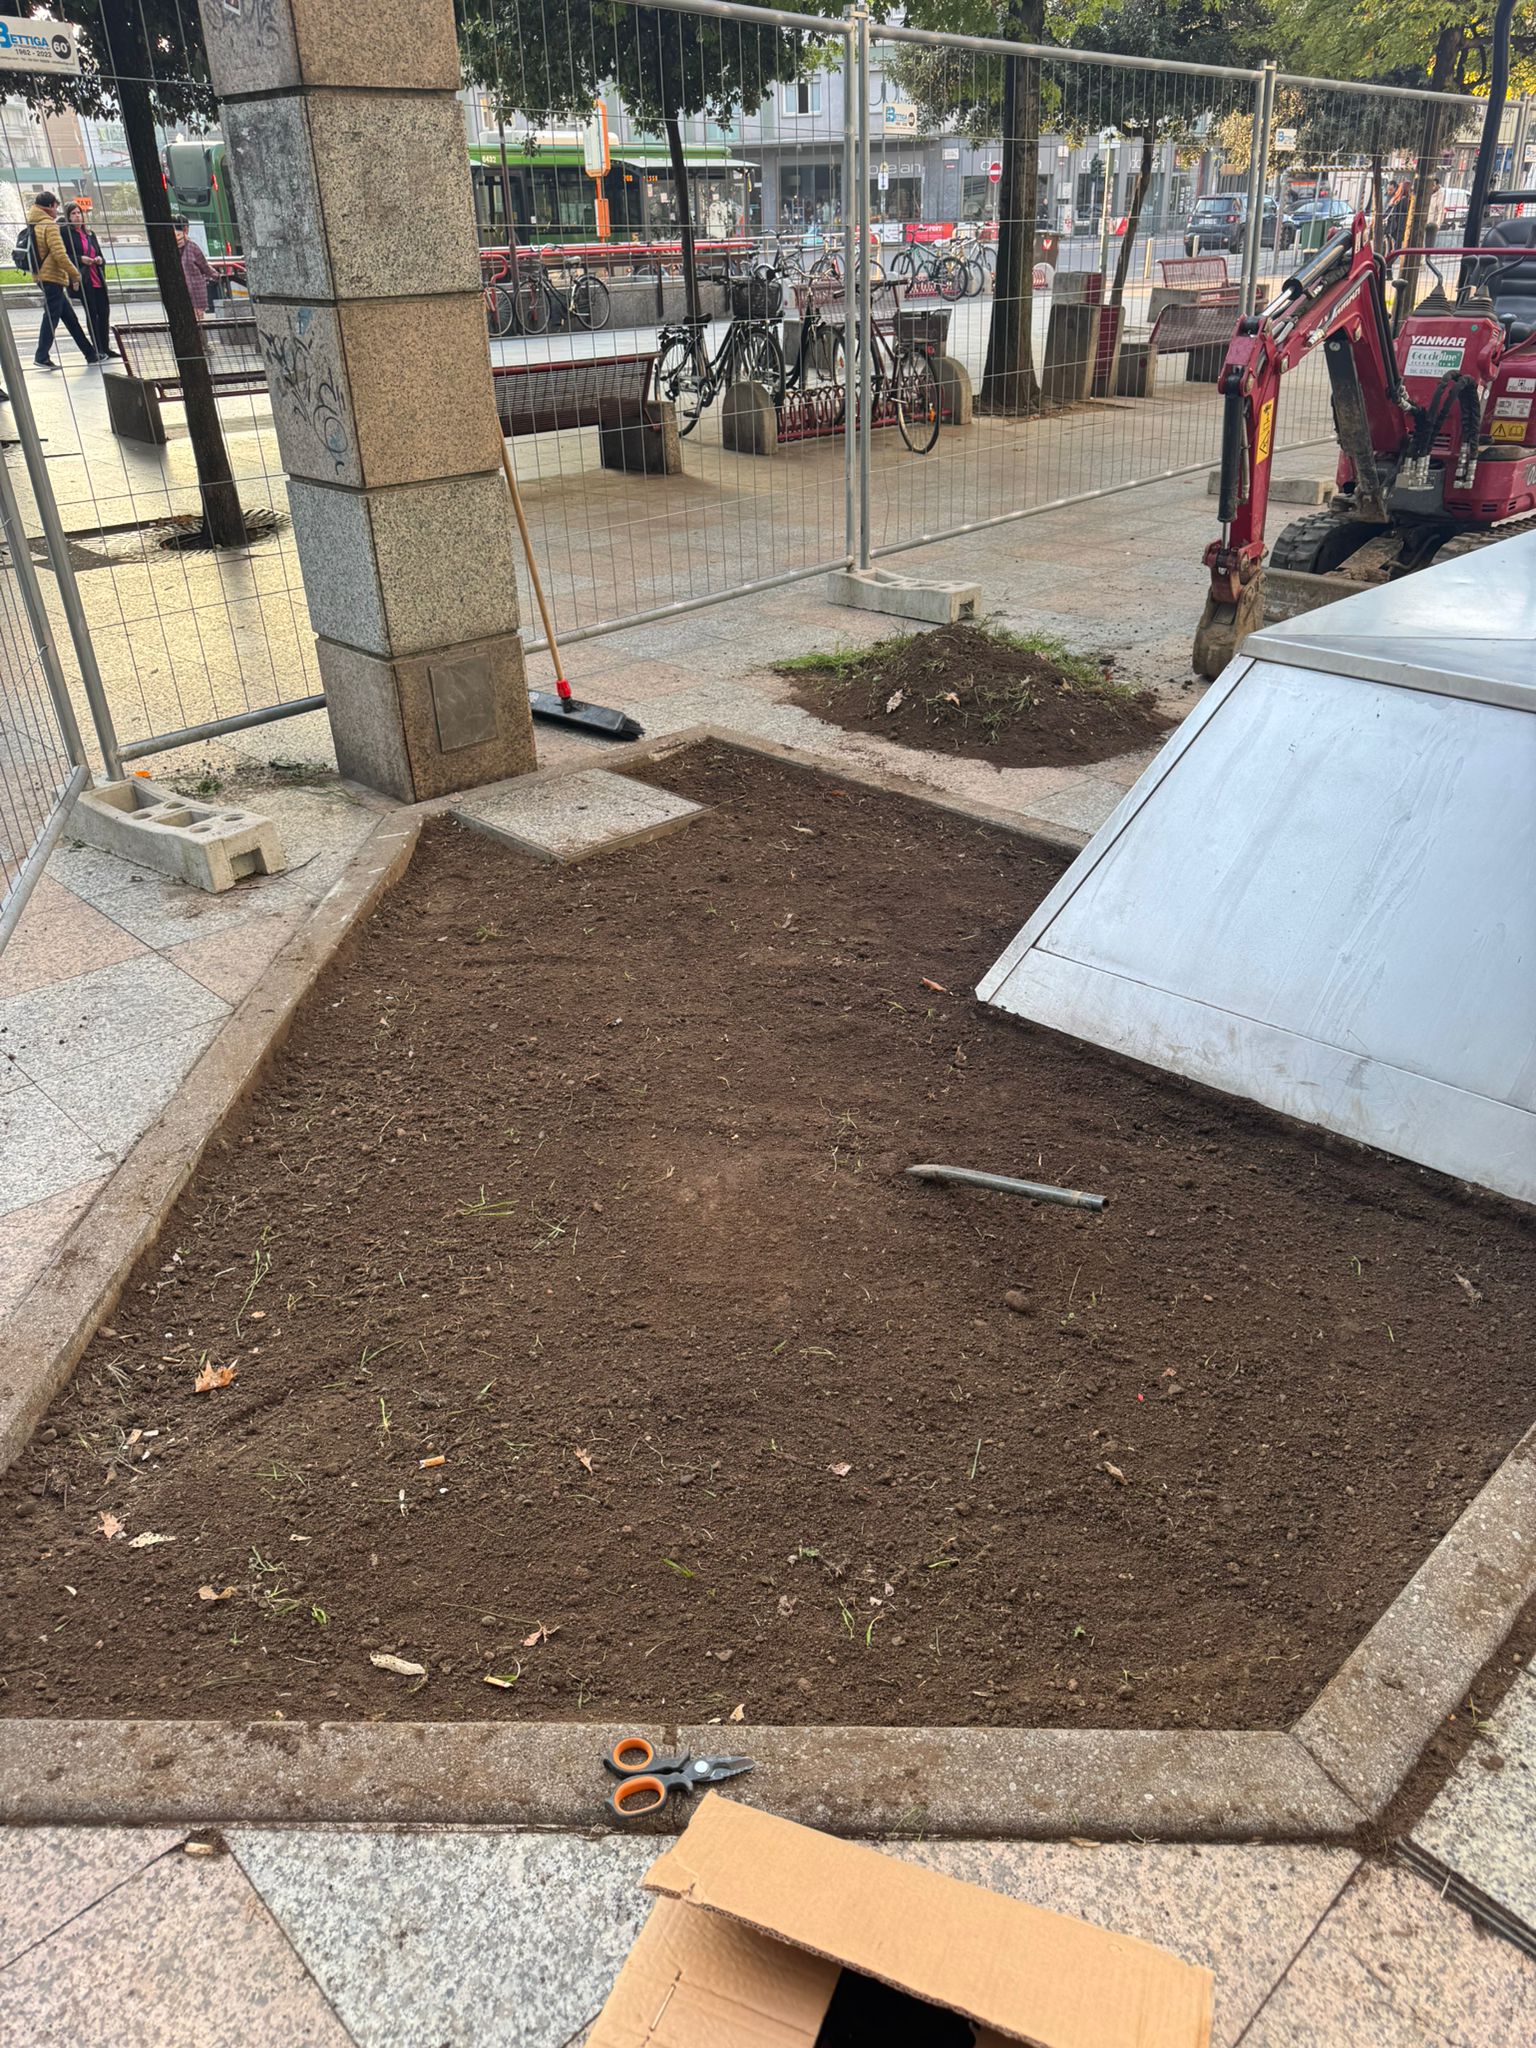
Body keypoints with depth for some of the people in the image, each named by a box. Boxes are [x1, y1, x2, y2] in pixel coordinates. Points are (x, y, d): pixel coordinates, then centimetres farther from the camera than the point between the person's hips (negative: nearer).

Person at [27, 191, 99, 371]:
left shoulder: (33, 225, 17)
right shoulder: (49, 225, -11)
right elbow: (60, 254, -20)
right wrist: (75, 274, -13)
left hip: (42, 276, 10)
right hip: (52, 277, -10)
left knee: (69, 316, 12)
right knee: (51, 316, -9)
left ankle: (90, 353, 17)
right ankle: (42, 356, -12)